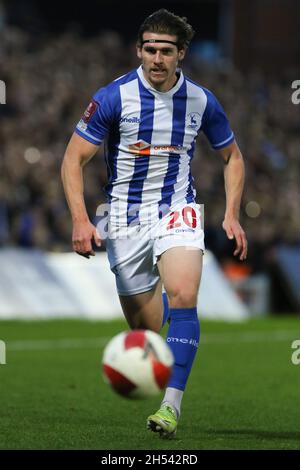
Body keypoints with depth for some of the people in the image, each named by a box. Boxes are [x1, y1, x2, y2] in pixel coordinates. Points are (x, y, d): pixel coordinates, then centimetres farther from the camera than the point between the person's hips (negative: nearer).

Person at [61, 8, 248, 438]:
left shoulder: (201, 101, -3)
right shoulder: (113, 97, -10)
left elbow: (232, 156, 13)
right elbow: (74, 158, -6)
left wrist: (232, 216, 3)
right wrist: (80, 220, -18)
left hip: (177, 211, 0)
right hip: (125, 219, 0)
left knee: (183, 295, -27)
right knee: (145, 328, 4)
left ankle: (172, 404, -25)